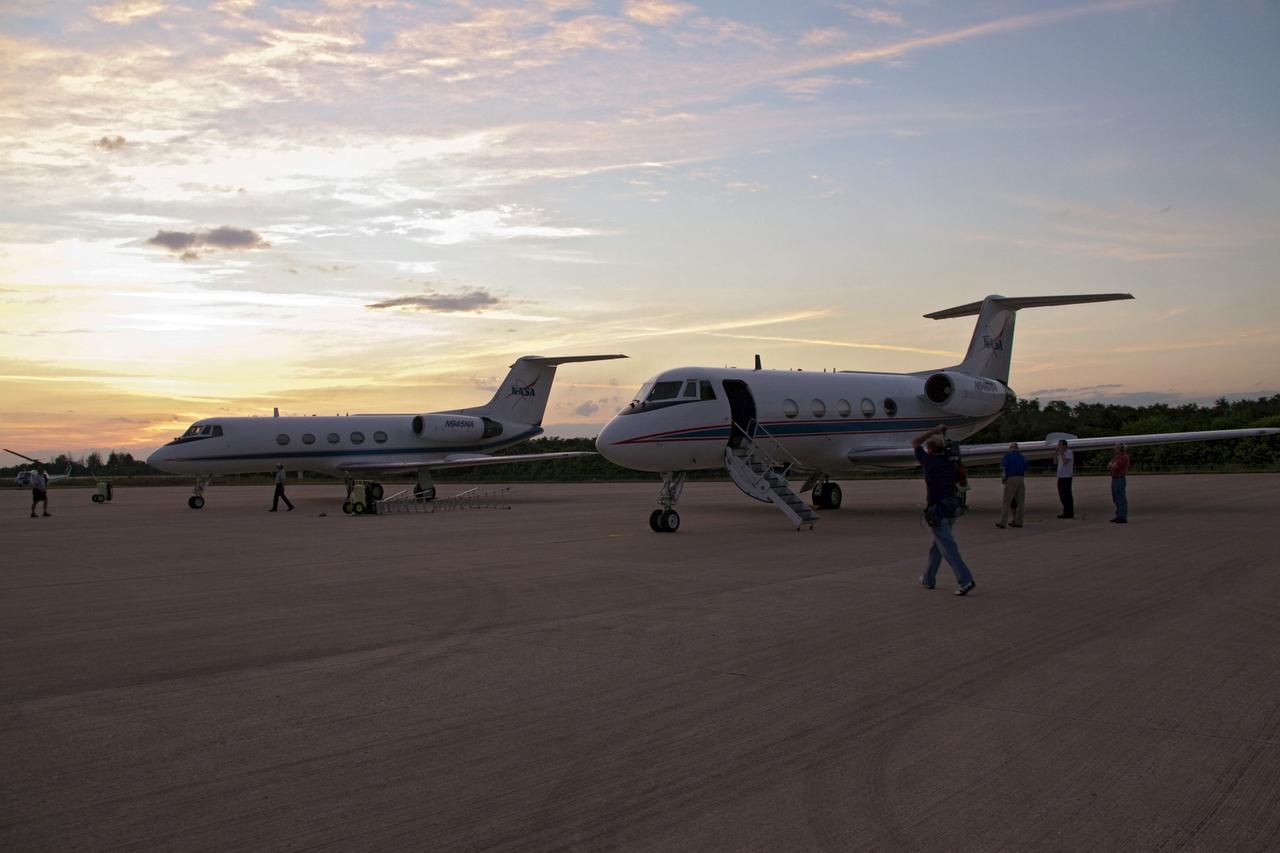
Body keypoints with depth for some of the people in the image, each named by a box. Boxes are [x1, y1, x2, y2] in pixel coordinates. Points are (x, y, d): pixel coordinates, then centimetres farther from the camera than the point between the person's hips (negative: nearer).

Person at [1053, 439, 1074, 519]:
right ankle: (1066, 512, 19)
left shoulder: (1069, 452, -9)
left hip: (1066, 477, -9)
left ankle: (1070, 513, -2)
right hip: (1061, 476, 9)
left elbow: (1065, 462, -21)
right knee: (1062, 495, 12)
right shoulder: (1060, 453, 17)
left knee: (1067, 495, -6)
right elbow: (1055, 462, 14)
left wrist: (1062, 453, -15)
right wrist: (1055, 454, 4)